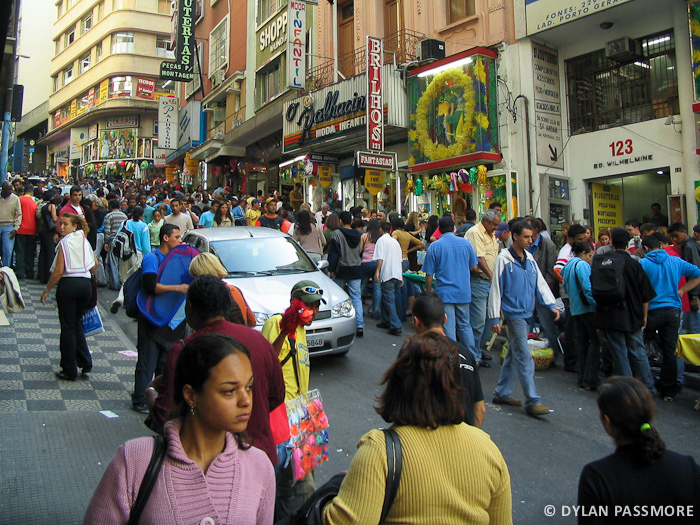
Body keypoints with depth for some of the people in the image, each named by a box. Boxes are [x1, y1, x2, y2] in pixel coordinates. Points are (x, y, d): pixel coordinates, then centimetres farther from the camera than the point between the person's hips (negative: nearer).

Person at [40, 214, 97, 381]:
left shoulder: (65, 242, -7)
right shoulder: (85, 241, 10)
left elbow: (59, 271, -12)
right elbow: (94, 265, 13)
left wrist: (46, 290, -4)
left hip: (68, 284, -5)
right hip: (86, 284, 6)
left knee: (67, 326, 3)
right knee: (77, 323, 20)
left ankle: (69, 371, 8)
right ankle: (85, 363, 15)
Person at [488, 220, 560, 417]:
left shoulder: (529, 258, 11)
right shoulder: (503, 259, -10)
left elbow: (540, 282, 15)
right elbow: (495, 289, -10)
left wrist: (551, 304, 2)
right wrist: (495, 318, -11)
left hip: (526, 312, 8)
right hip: (514, 314, -8)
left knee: (513, 355, 14)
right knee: (524, 358, -7)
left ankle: (502, 393, 24)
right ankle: (532, 401, -2)